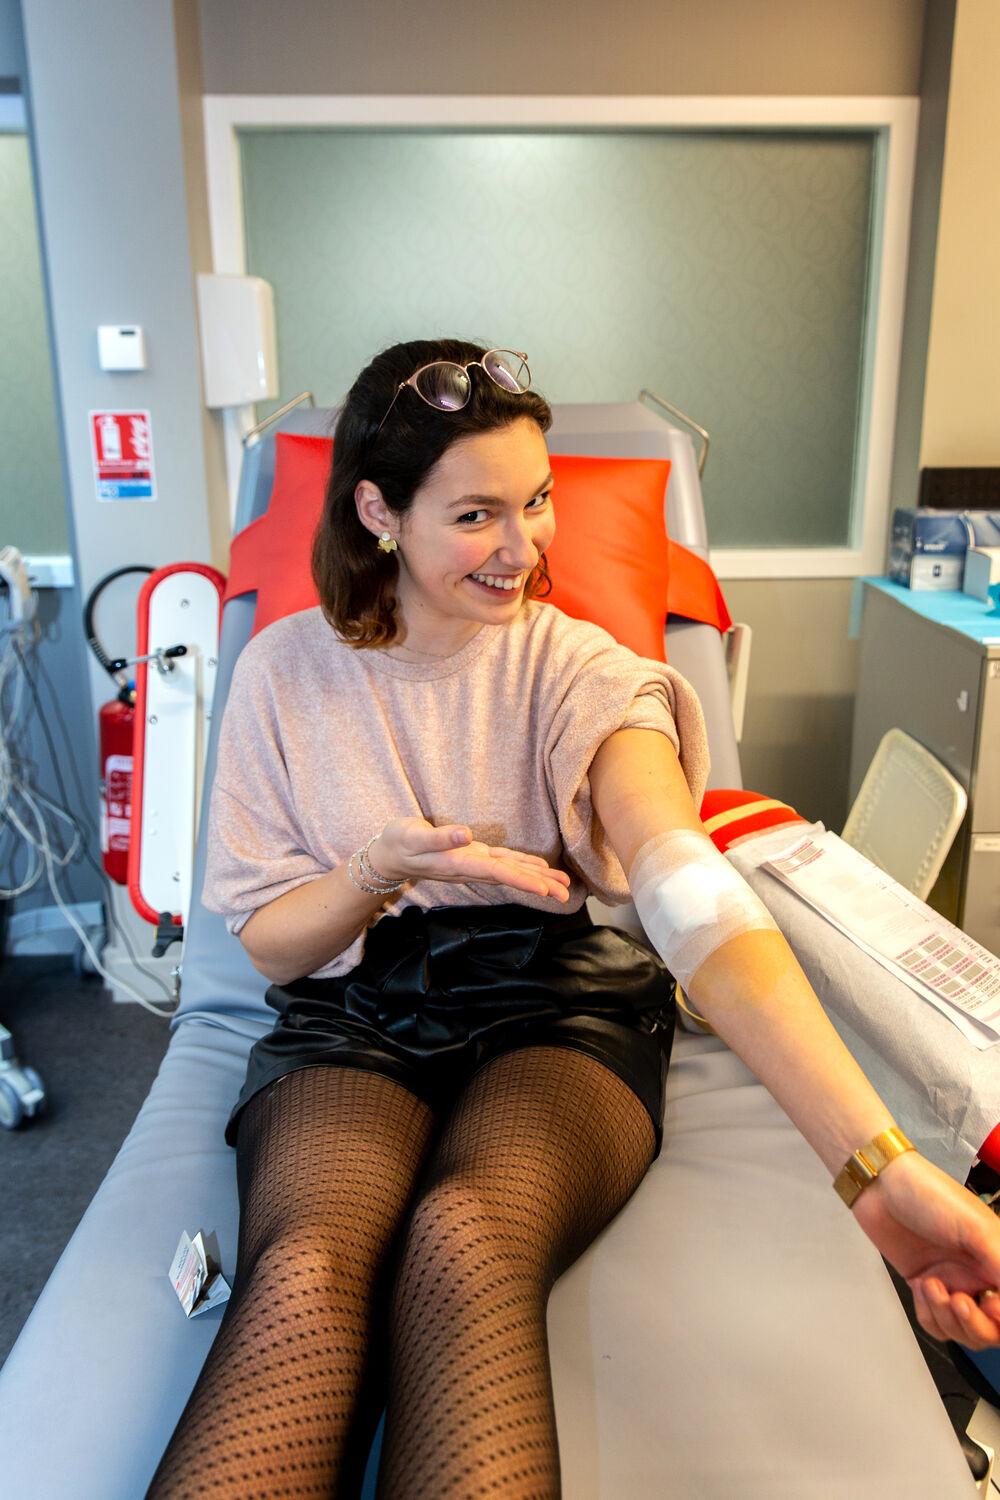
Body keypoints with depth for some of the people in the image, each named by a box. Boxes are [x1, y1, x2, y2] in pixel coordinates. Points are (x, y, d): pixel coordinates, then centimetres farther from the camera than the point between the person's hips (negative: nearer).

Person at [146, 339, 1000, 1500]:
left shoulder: (580, 670, -5)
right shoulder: (286, 672, 1)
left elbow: (694, 893, -22)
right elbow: (265, 942, 6)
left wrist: (880, 1163, -35)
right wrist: (380, 868, -17)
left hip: (559, 1006, 0)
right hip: (351, 1012, 1)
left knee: (467, 1238, -34)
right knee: (304, 1271, -31)